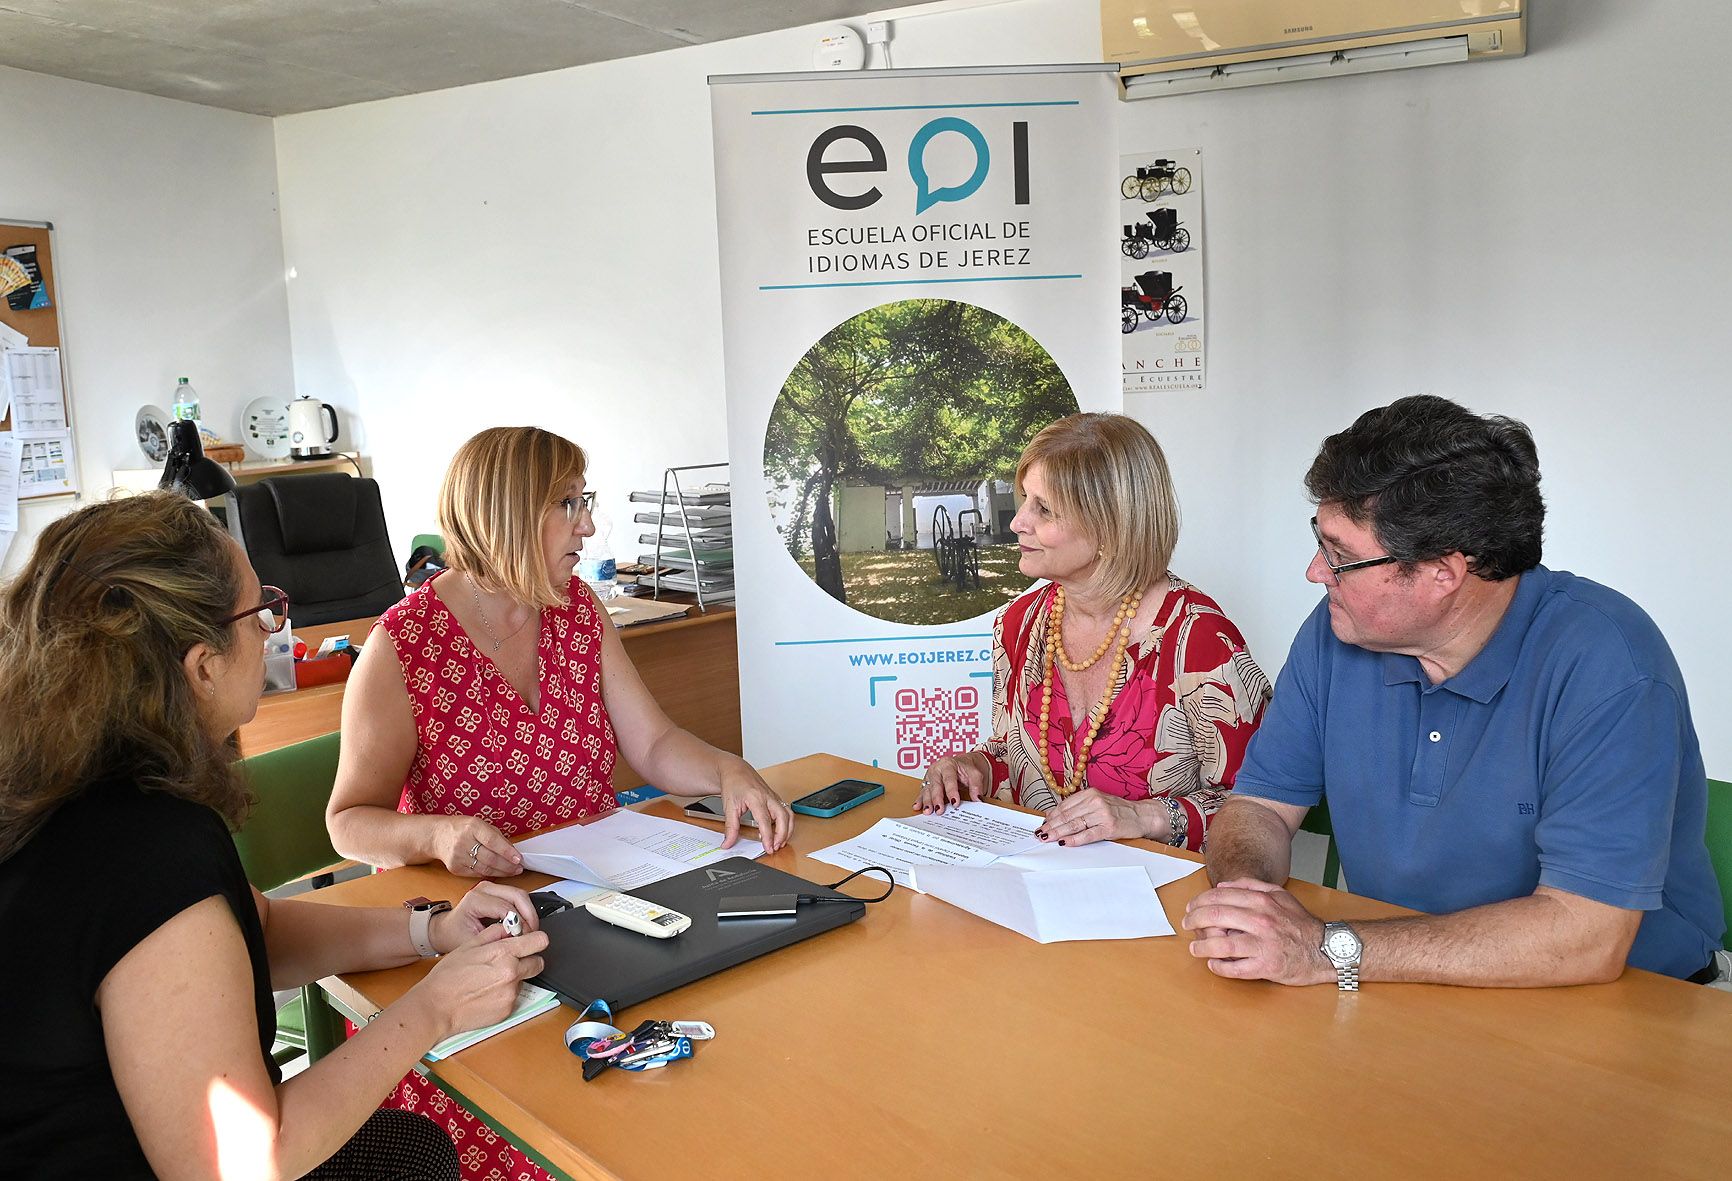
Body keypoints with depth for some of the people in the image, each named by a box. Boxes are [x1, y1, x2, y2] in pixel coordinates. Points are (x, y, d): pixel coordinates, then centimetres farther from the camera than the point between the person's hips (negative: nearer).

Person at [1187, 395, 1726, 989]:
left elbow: (1586, 936, -27)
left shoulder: (1605, 666, -21)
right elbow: (1261, 805, 2)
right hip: (1402, 1003, 4)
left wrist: (1329, 950, -29)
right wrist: (1241, 896, -20)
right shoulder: (1335, 631, -5)